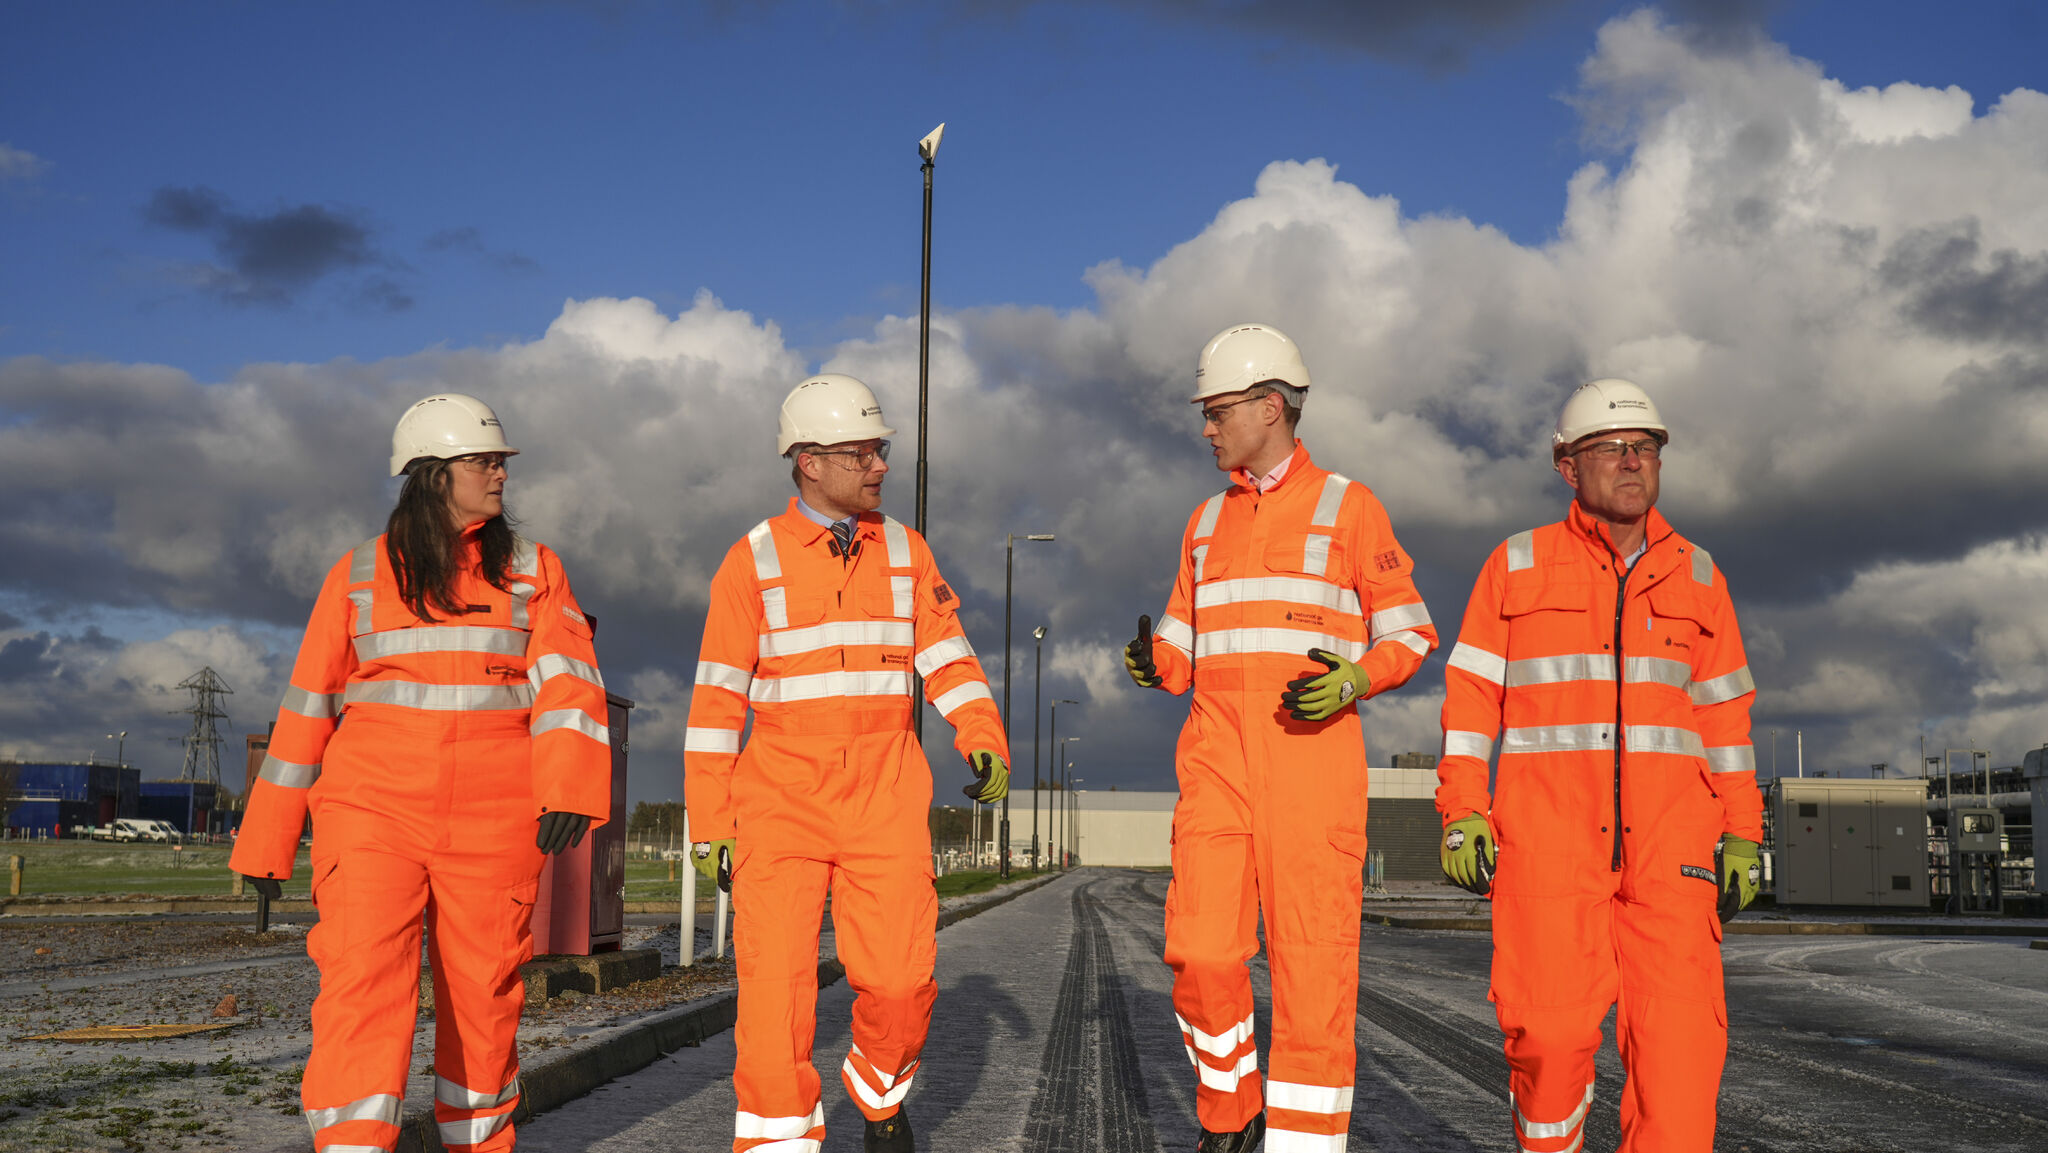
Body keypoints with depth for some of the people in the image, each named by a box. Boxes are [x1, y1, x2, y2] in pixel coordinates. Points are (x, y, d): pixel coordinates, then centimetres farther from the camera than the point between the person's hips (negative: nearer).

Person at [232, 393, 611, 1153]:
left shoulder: (533, 572, 7)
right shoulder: (359, 576, 8)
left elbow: (568, 681, -7)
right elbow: (309, 705, 10)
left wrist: (573, 784, -25)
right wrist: (267, 840, 10)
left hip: (493, 826, 1)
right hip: (373, 813, -1)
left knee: (484, 996, 9)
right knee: (363, 985, -13)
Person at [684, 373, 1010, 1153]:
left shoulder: (905, 552, 7)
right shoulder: (752, 562, -1)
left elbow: (947, 657, 4)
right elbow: (718, 699, 0)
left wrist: (985, 742, -13)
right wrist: (709, 822, -3)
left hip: (884, 796, 2)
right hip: (782, 795, -2)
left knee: (898, 979, -3)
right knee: (774, 981, -9)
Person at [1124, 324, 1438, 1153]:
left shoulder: (1348, 508, 4)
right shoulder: (1207, 523, 19)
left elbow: (1409, 633, 5)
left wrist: (1351, 683, -14)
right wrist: (1156, 664, -3)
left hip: (1311, 753, -4)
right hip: (1217, 757, 4)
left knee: (1313, 965, -5)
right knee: (1200, 954, -6)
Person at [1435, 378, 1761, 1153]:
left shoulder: (1696, 577, 13)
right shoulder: (1516, 566, 7)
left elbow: (1725, 713, 15)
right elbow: (1471, 699, 4)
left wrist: (1741, 835, 8)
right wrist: (1462, 816, -5)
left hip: (1667, 836, 2)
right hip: (1548, 828, -2)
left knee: (1679, 1035, -9)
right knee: (1550, 1029, -8)